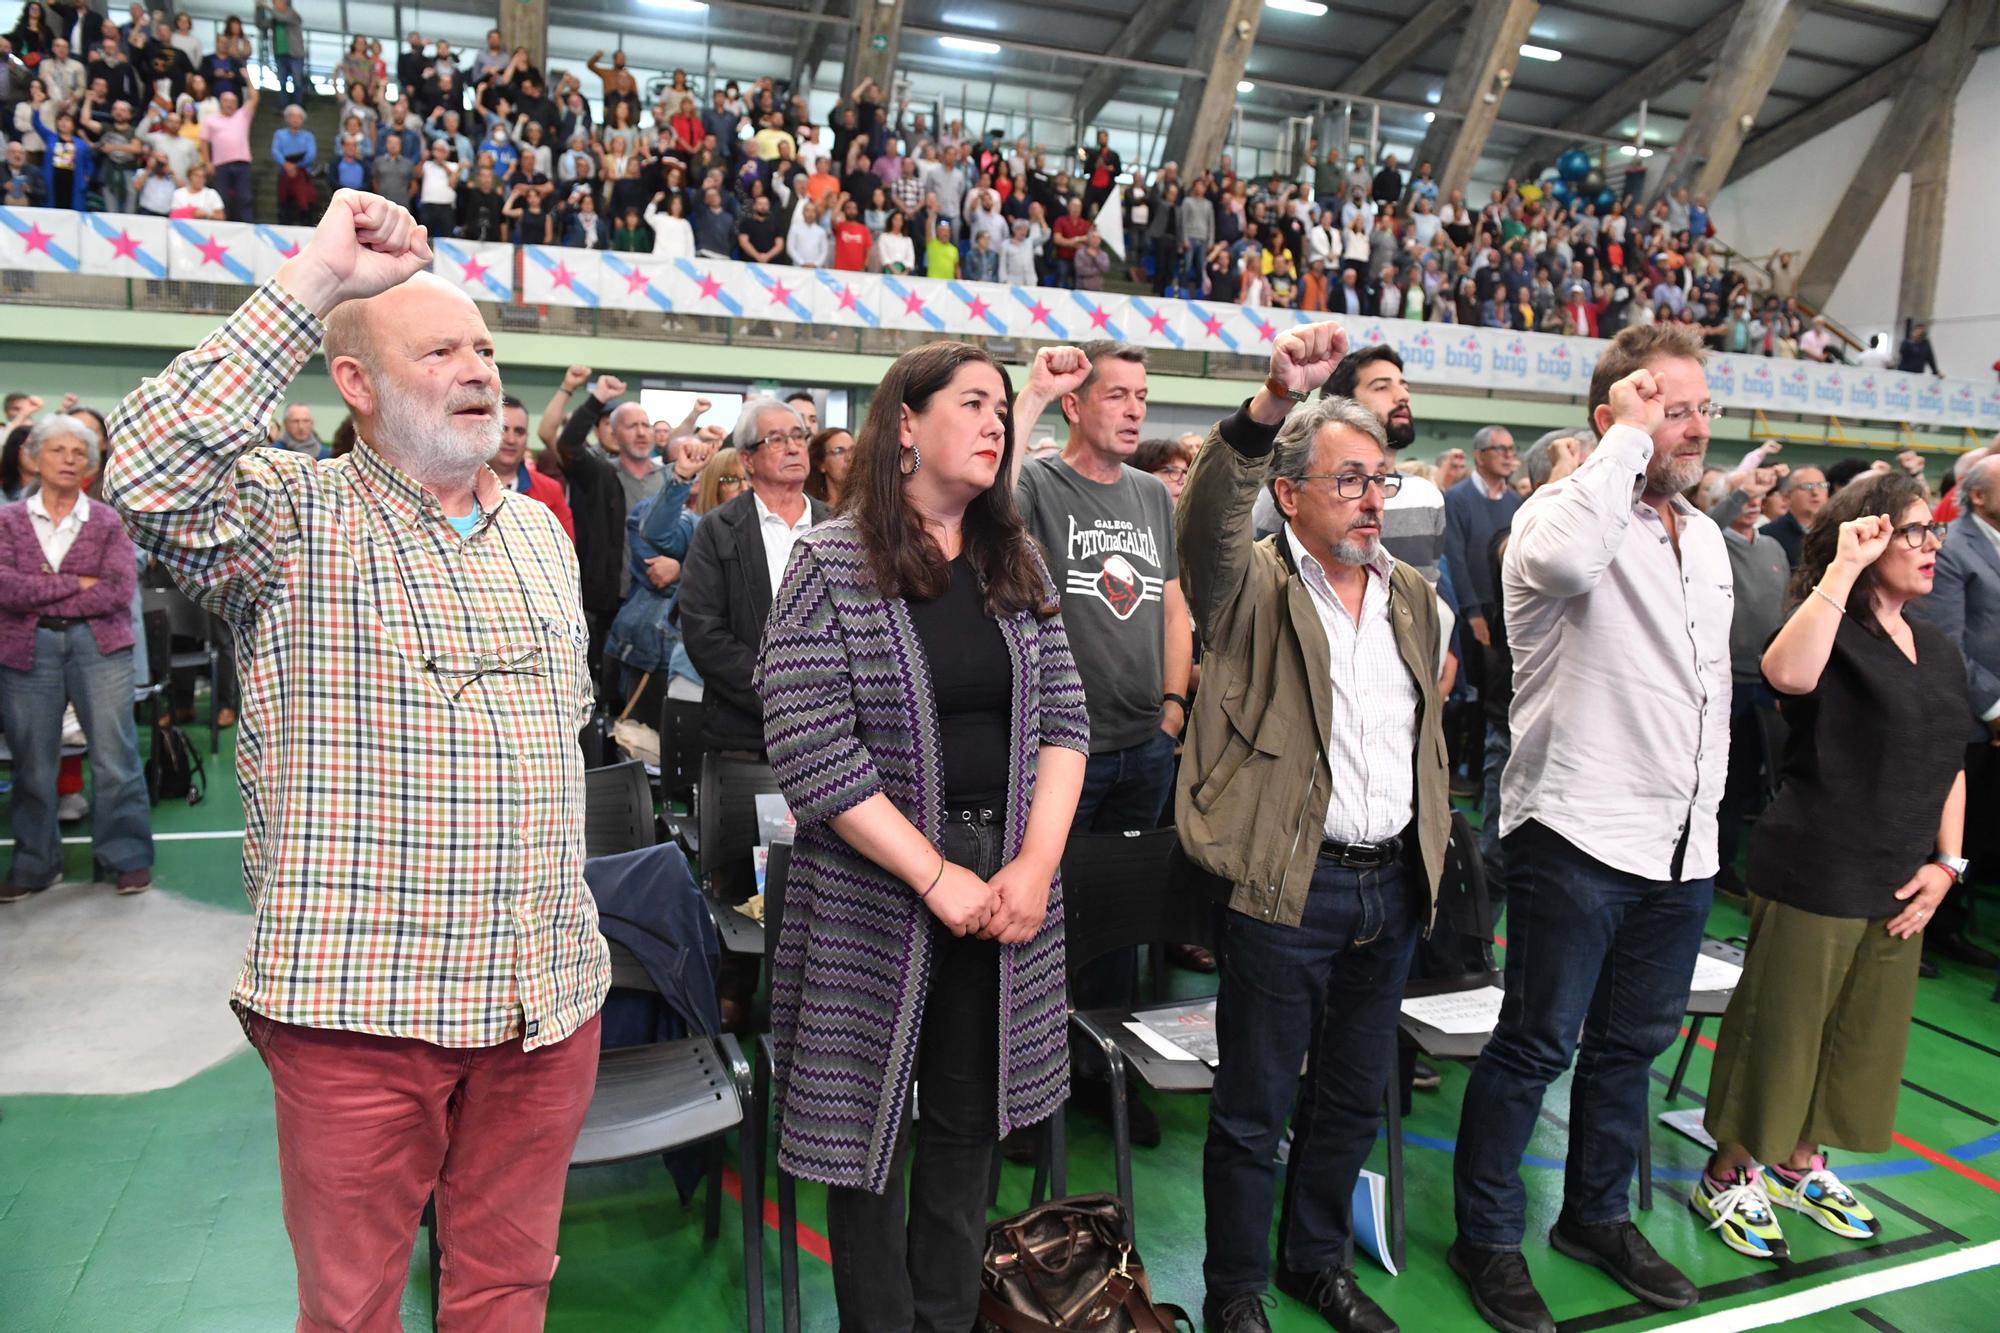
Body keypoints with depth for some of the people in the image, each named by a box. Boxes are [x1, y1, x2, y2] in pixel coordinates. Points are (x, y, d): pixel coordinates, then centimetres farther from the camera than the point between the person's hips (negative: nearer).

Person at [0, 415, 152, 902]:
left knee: (114, 756, -1)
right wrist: (78, 583, -11)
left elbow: (119, 591, -8)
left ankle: (128, 857, 9)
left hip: (99, 645, -1)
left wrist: (40, 597, -9)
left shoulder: (109, 521, 6)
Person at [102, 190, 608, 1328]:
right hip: (360, 998, -4)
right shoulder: (295, 519, -6)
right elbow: (149, 477, -28)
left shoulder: (541, 530, 11)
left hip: (547, 993, 5)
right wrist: (312, 282, -25)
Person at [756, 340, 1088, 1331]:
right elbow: (811, 749, -15)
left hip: (1007, 888, 4)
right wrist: (937, 877, -16)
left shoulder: (1017, 564, 9)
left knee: (968, 1128, 14)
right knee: (872, 1128, 10)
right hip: (878, 892, -4)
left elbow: (1062, 716, 6)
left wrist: (1038, 861, -7)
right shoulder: (832, 563, -7)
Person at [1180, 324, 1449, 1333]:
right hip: (1287, 883, -6)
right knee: (1254, 1108, 8)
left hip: (1394, 882, 6)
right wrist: (1276, 399, -42)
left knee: (1354, 1097, 20)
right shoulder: (1253, 587, -8)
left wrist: (1432, 849, 19)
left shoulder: (1414, 596, 11)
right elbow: (1208, 515, -30)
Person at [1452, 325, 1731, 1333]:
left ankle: (1597, 1214, 38)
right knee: (1537, 1046, 3)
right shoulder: (1566, 511, -11)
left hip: (1683, 841, 8)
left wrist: (1706, 809, 20)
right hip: (1579, 834, -8)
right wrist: (1628, 438, -24)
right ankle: (1486, 1238, 20)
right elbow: (1563, 559, -38)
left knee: (1632, 1043, 19)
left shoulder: (1707, 539, 14)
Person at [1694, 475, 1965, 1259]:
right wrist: (1843, 568, -30)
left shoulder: (1941, 651, 11)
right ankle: (1729, 1177, 20)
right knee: (1779, 1030, 3)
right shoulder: (1831, 629, -12)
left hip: (1899, 885, 8)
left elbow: (1950, 767, 17)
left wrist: (1946, 862, 7)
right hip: (1812, 876, -7)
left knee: (1862, 1036, 17)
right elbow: (1788, 673, -37)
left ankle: (1801, 1164, 36)